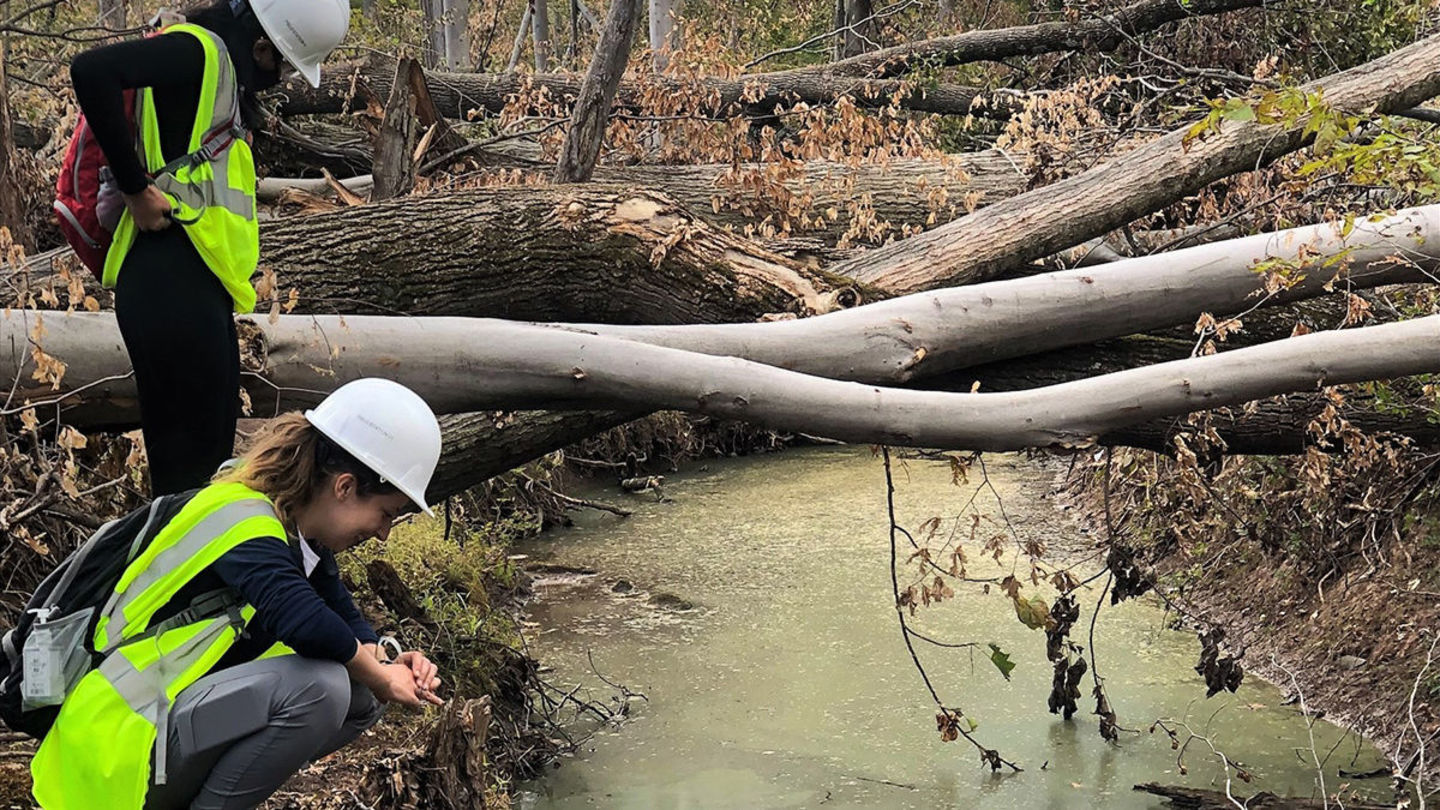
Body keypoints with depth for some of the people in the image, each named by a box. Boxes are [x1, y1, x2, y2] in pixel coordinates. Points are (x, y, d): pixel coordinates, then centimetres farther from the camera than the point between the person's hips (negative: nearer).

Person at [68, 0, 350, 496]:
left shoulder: (223, 67, 21)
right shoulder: (200, 50, -9)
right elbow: (92, 70, -24)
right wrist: (135, 188, -20)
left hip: (192, 288, 10)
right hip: (174, 285, -10)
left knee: (206, 446, 14)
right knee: (191, 453, -10)